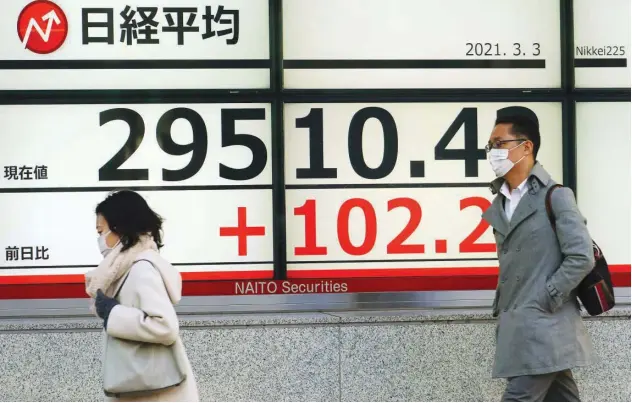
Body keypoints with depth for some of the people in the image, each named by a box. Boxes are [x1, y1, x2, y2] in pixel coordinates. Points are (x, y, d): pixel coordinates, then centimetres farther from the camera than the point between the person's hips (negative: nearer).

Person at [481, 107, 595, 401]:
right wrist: (503, 306, 12)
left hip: (545, 327, -7)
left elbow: (582, 258, -13)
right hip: (519, 326, 7)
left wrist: (545, 301, -13)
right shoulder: (499, 204, 15)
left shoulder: (555, 197, -7)